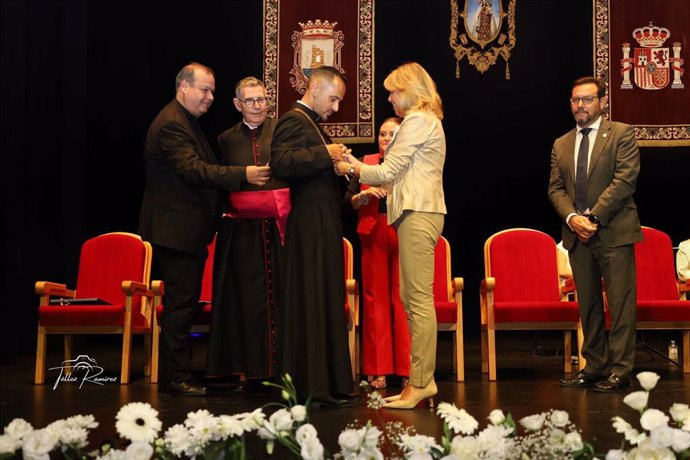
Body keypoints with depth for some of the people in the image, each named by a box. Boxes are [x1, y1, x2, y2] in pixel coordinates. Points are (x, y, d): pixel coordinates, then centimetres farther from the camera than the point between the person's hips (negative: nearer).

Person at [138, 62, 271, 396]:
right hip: (176, 228, -11)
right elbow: (192, 169, -26)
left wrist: (213, 210, 18)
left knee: (182, 303, 13)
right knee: (180, 303, -7)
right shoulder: (171, 124, -15)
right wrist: (242, 174, -32)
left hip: (185, 229, 11)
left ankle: (178, 374, 20)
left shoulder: (185, 122, 19)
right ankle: (175, 379, -1)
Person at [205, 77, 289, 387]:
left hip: (279, 223, -1)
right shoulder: (227, 139, 13)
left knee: (282, 292, -2)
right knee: (249, 297, 2)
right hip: (243, 228, 2)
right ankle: (254, 368, 9)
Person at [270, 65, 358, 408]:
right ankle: (318, 386, -4)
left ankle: (328, 383, 16)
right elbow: (280, 163, -25)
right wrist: (325, 154, -23)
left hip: (324, 228, 10)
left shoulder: (311, 123, 24)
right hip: (312, 228, -10)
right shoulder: (294, 121, -9)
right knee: (314, 303, -8)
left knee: (327, 301, 11)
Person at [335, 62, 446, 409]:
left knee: (419, 299, -10)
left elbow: (389, 171, -10)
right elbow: (400, 174, 21)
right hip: (416, 213, 10)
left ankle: (419, 383, -10)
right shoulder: (425, 120, 23)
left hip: (418, 214, -10)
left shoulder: (418, 121, -8)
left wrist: (351, 170, 4)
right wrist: (360, 166, 17)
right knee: (410, 298, 9)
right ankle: (422, 380, 11)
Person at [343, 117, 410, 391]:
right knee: (375, 297, 2)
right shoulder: (367, 163, 15)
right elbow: (349, 200, 11)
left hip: (403, 235, -3)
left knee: (403, 298, -6)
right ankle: (378, 370, 7)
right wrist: (365, 195, -8)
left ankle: (407, 368, 0)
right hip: (373, 235, 3)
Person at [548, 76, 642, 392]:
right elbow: (555, 189, 11)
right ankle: (595, 366, 13)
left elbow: (625, 180, -9)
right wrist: (572, 218, -8)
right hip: (578, 234, 5)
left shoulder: (621, 134, 1)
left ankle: (620, 370, -1)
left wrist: (594, 217, -15)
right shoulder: (561, 145, 17)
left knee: (620, 303, -4)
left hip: (614, 232, -5)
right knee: (588, 304, 7)